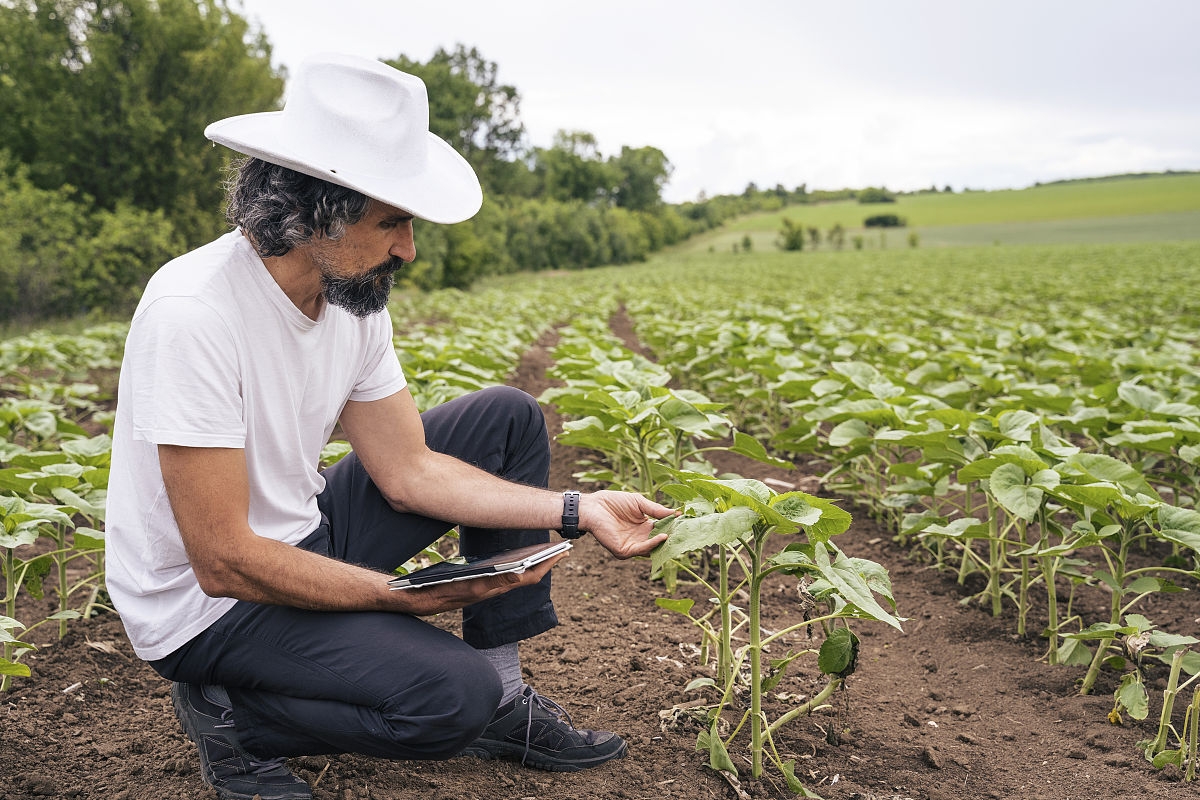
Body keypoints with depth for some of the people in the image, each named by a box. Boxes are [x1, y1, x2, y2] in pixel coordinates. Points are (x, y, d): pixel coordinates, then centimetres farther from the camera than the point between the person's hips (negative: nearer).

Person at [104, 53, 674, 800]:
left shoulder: (355, 296, -4)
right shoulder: (192, 313, -29)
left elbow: (408, 470, -2)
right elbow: (224, 562, -27)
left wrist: (577, 509, -9)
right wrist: (413, 597, -25)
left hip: (304, 538, 8)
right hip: (206, 602, -8)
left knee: (508, 418, 2)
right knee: (454, 691, -27)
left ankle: (504, 697, 5)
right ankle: (234, 715, -1)